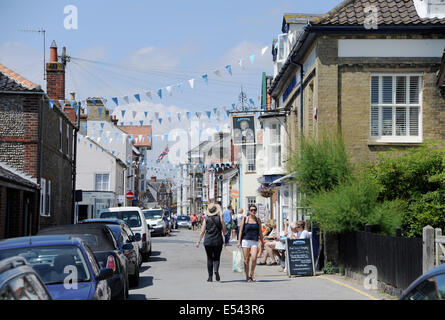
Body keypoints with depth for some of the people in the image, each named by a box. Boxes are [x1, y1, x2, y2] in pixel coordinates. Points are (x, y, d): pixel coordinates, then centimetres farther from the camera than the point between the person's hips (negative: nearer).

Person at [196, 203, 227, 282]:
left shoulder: (206, 219, -1)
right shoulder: (220, 218, -2)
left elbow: (202, 231, -2)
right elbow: (224, 230, -1)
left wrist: (198, 241, 4)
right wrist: (223, 234, 22)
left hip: (208, 241, 1)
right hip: (218, 241, -1)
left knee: (209, 259, 9)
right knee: (216, 258, 8)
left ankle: (210, 277, 9)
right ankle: (216, 270, -20)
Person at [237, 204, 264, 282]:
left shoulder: (258, 220, 11)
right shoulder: (244, 219, 5)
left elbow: (260, 232, 15)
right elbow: (241, 230, 4)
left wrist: (262, 241, 11)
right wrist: (239, 241, -2)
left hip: (255, 241, 1)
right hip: (245, 240, -1)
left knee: (254, 259, -15)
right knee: (246, 260, 1)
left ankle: (252, 274, 5)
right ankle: (247, 276, 12)